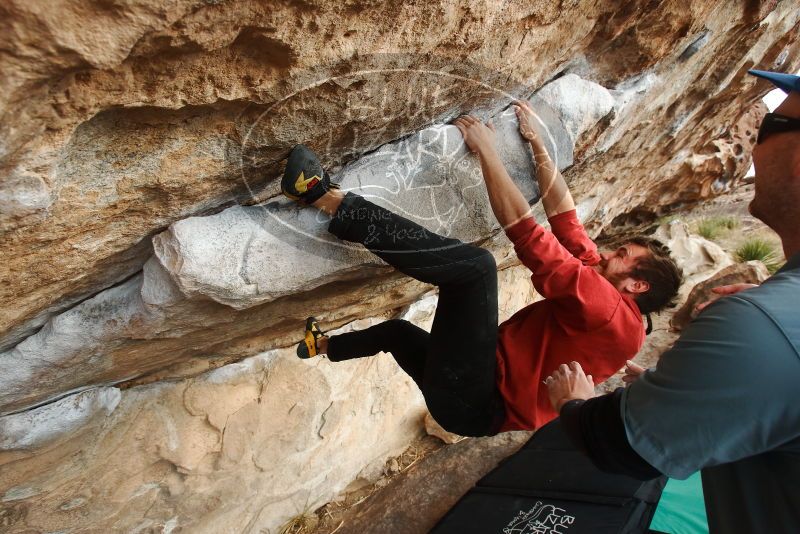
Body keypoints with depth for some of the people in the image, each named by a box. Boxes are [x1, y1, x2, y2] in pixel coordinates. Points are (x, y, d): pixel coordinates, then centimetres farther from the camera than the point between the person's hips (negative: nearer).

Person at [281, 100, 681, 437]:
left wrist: (485, 149, -13)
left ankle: (331, 201, -27)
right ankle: (324, 345, 56)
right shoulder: (598, 284, 15)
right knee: (396, 330, 31)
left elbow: (526, 233, -20)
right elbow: (565, 217, 13)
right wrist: (536, 143, 13)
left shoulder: (613, 310, -13)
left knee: (476, 264, -28)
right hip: (475, 397, 10)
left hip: (473, 404, -10)